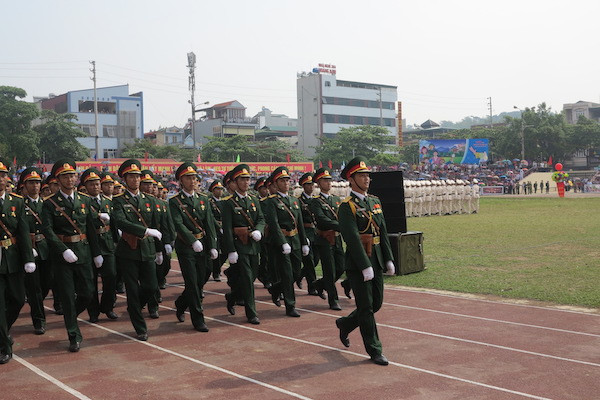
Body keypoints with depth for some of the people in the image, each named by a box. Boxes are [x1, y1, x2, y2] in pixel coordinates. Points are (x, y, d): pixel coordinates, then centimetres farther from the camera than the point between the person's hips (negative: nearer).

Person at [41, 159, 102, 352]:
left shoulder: (85, 200, 8)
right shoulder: (50, 203, -4)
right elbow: (47, 230, -13)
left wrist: (97, 253, 10)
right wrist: (64, 251, -22)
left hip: (83, 252, 4)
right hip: (61, 254, -3)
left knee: (87, 293, 5)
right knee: (68, 297, 1)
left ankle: (70, 317, 35)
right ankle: (74, 336, 12)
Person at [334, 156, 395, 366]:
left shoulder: (375, 201, 12)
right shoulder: (347, 206, -12)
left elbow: (383, 232, 13)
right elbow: (353, 239, -18)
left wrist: (388, 259, 8)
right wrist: (365, 266, -22)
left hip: (377, 262, 8)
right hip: (358, 264, -8)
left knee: (376, 303, 14)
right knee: (366, 307, 0)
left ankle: (345, 324, 36)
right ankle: (374, 350, 10)